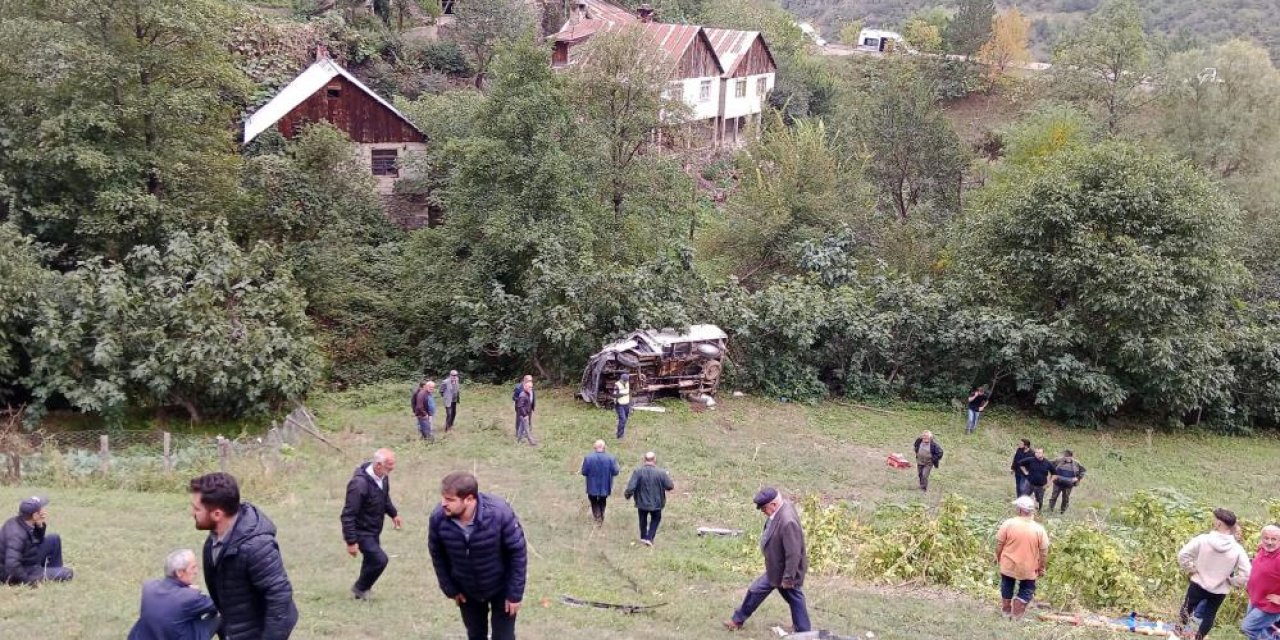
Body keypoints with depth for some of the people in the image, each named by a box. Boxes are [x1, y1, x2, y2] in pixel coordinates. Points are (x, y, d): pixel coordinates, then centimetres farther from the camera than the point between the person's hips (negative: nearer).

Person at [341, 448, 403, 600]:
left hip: (374, 530, 8)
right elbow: (348, 515, -29)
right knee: (380, 559, -12)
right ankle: (360, 588, 13)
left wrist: (393, 513, 23)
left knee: (371, 559, 20)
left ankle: (363, 589, 41)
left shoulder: (383, 476, -8)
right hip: (361, 532, -8)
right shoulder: (359, 484, -34)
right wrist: (351, 542, -26)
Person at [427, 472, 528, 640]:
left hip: (501, 587, -3)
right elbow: (437, 556, -6)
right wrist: (450, 588, 0)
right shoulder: (438, 517, -26)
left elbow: (518, 552, -21)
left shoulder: (500, 513, -35)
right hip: (466, 590, 3)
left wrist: (515, 593, -16)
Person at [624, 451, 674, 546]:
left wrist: (627, 495, 1)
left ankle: (643, 537, 39)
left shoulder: (637, 472, -15)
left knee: (643, 520, 24)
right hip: (656, 503, -1)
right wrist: (668, 477, 9)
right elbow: (670, 486, -9)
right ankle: (649, 538, 11)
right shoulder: (661, 473, -16)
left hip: (642, 502, 1)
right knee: (655, 519, 21)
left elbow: (631, 487, -18)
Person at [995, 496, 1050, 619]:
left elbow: (999, 543, -8)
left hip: (1008, 564, 1)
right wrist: (1041, 568, 6)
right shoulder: (1039, 529, -14)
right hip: (1028, 568, -1)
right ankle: (1017, 612, 20)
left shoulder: (1008, 524, -16)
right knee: (1027, 589, 22)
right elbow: (1044, 551, -7)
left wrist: (998, 557, 10)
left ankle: (1006, 609, 37)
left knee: (1007, 585, 25)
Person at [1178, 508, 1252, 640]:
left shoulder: (1203, 539, -19)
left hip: (1198, 585, -1)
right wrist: (1230, 581, -1)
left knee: (1187, 608, 20)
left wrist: (1190, 569, -3)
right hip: (1219, 591, 1)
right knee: (1209, 616, 21)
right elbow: (1246, 575, -17)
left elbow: (1182, 555, -18)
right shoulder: (1237, 549, -16)